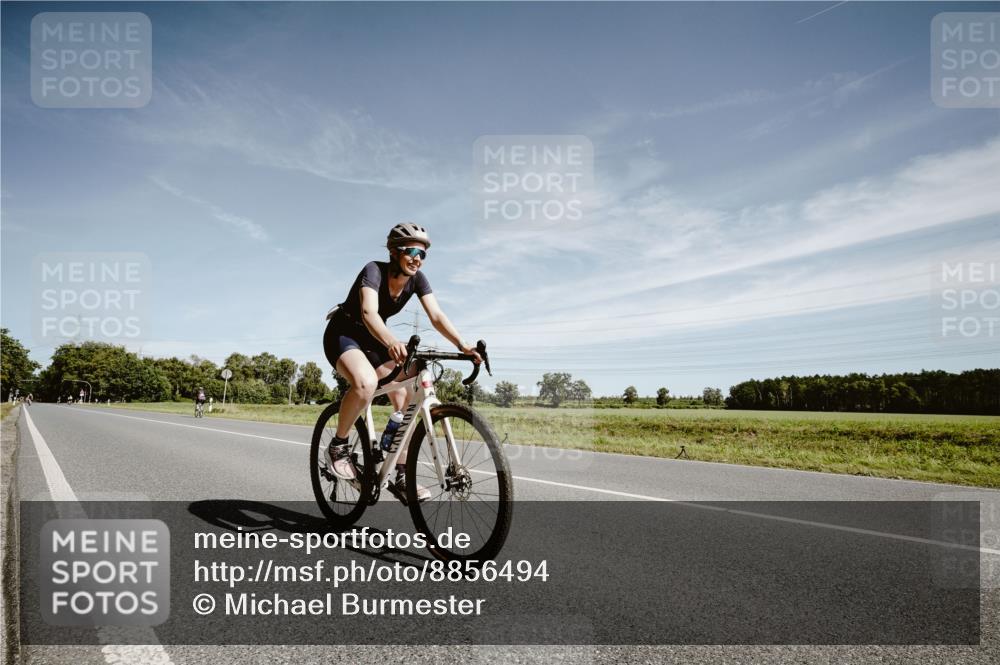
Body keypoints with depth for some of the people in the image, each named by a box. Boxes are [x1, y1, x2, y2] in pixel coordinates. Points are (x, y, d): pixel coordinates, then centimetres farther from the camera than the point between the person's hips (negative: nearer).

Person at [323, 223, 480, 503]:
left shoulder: (417, 279, -11)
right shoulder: (374, 270, -27)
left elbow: (437, 316, -21)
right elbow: (369, 312, -44)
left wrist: (462, 345, -39)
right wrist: (392, 342, -64)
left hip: (373, 339, 6)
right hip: (343, 334, -6)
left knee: (406, 399, -10)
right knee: (366, 383, -37)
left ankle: (402, 477, 0)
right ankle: (339, 446, -12)